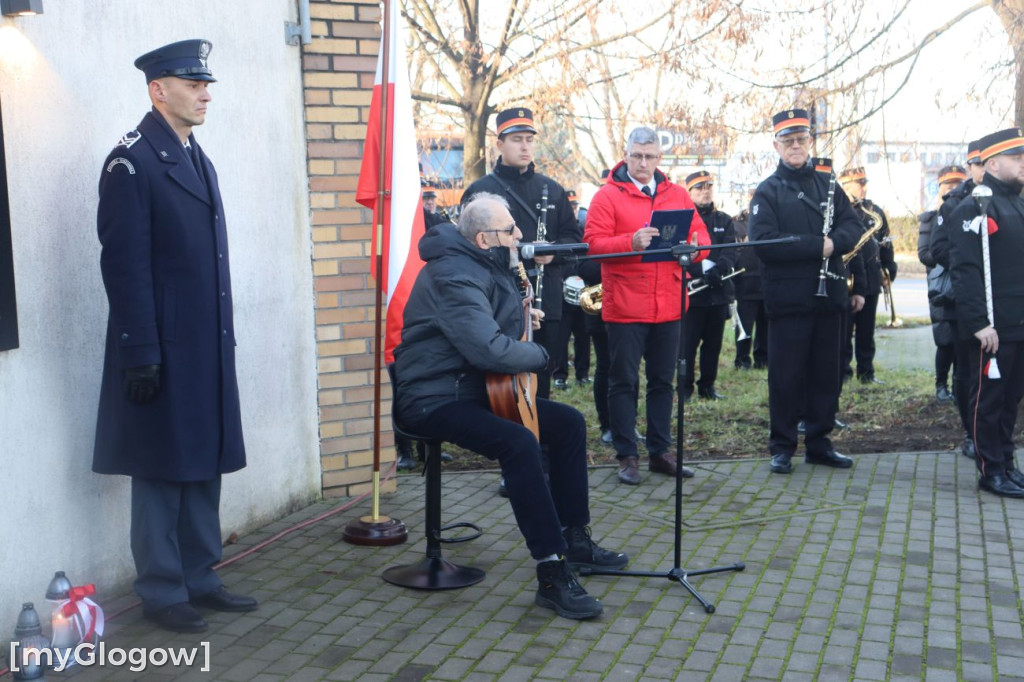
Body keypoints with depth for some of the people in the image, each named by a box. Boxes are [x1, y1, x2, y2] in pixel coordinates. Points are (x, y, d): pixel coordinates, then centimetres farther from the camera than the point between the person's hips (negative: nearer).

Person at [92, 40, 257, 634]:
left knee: (205, 467, 14)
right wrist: (142, 355, -19)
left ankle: (199, 578, 26)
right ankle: (162, 593, 15)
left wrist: (224, 339, 15)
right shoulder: (132, 161, -10)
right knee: (162, 473, 3)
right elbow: (125, 264, -15)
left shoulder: (199, 160, 15)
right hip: (163, 350, -8)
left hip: (208, 346, 8)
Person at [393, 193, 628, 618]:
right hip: (433, 397, -11)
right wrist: (539, 355, -15)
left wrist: (521, 316, 13)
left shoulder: (488, 266, 10)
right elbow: (490, 350, -35)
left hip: (478, 389, 11)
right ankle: (553, 575, -28)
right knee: (518, 442, -33)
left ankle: (574, 540, 18)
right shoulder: (456, 275, -23)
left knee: (570, 422, 9)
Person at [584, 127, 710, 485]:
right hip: (624, 305, -4)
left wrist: (696, 247, -12)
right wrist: (631, 242, -27)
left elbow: (700, 233, 11)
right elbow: (593, 243, -11)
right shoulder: (608, 195, -3)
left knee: (663, 381, 12)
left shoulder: (677, 194, 11)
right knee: (624, 382, 1)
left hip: (668, 305, 5)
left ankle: (660, 452, 23)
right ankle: (626, 456, 10)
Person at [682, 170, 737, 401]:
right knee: (688, 342, -3)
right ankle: (685, 387, 7)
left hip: (719, 291, 4)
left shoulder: (724, 220, 13)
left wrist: (716, 270, -18)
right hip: (691, 292, -4)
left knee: (713, 342, 9)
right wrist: (704, 271, -21)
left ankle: (707, 386, 19)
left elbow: (731, 252, 1)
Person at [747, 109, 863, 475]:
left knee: (826, 372, 10)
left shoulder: (828, 183, 12)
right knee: (786, 374, 1)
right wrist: (817, 245, -17)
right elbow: (763, 241, -16)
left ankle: (819, 442, 21)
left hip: (828, 294, 5)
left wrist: (834, 242, -16)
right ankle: (782, 446, 12)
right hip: (789, 297, -4)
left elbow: (853, 226, 6)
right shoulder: (768, 191, -2)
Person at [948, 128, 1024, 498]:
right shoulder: (974, 207, -11)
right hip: (992, 327, -8)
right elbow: (964, 270, -17)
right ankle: (991, 471, 10)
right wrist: (980, 323, -21)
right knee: (989, 397, 2)